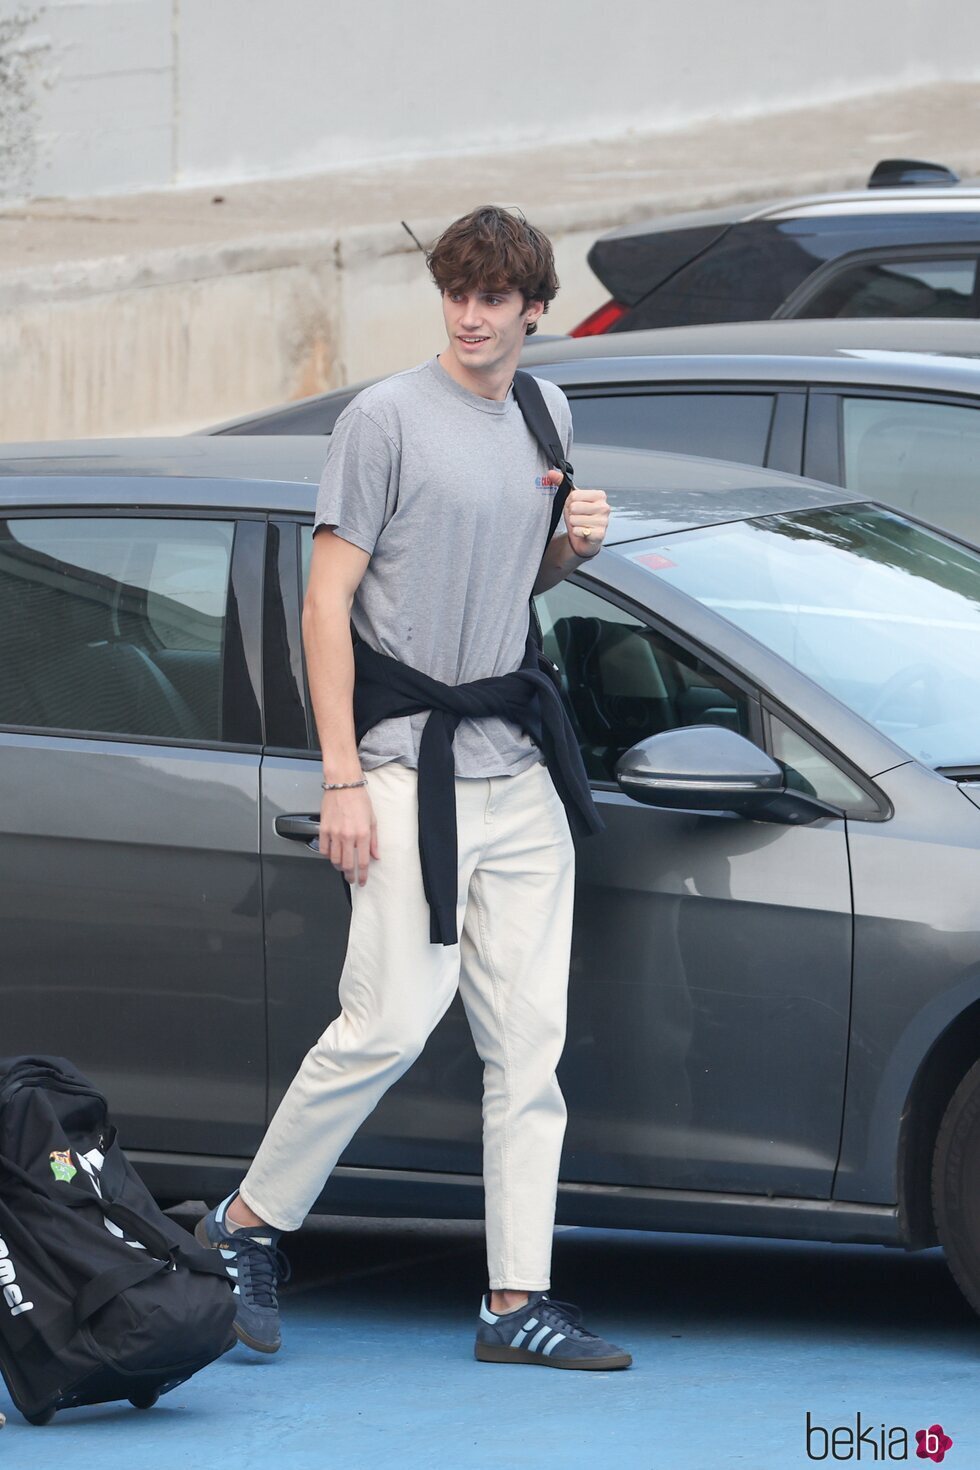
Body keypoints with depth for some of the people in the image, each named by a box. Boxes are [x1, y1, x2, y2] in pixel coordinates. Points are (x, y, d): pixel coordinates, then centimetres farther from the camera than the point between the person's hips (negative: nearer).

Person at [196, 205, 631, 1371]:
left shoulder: (544, 417, 14)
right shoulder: (388, 418, -7)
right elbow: (328, 599, -9)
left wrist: (572, 546, 4)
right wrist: (342, 779, -14)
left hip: (520, 768, 7)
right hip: (410, 759, -7)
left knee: (529, 1037, 2)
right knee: (391, 1023, -11)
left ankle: (517, 1301, 5)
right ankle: (247, 1225, 8)